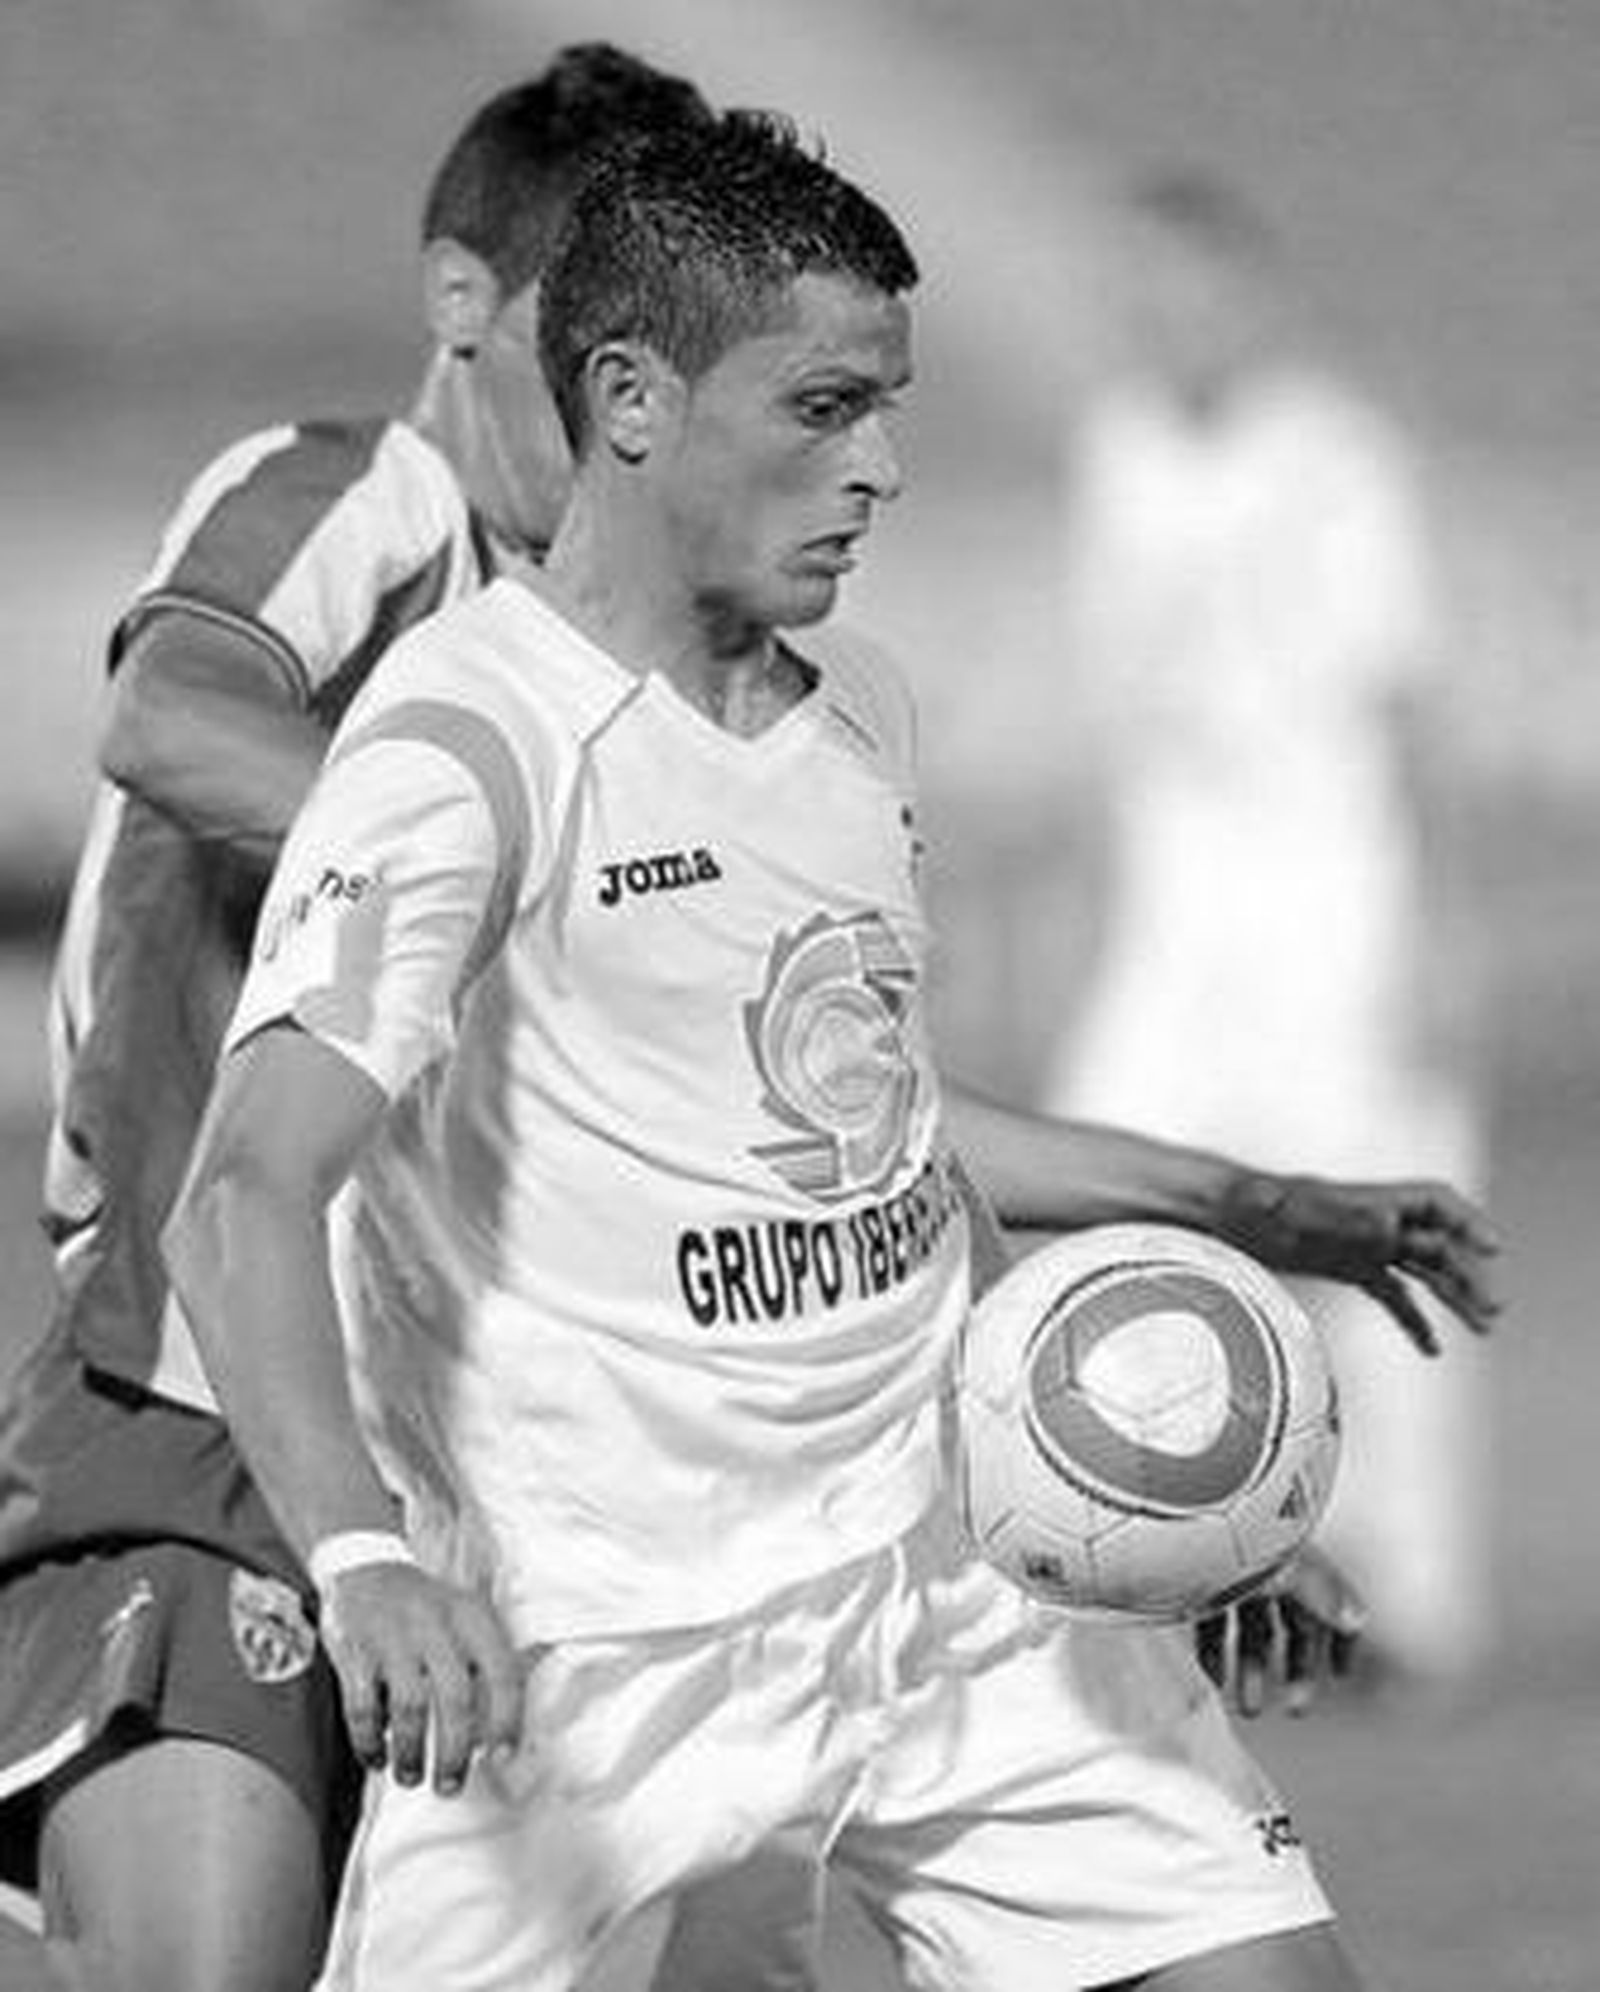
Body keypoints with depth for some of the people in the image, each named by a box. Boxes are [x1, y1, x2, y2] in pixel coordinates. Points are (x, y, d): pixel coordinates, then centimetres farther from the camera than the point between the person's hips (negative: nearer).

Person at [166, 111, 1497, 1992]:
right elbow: (245, 1202, -27)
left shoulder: (860, 711, 11)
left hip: (945, 1565, 7)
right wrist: (364, 1558, -42)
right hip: (588, 1648, -7)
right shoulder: (468, 743, -15)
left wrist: (1261, 1214, 29)